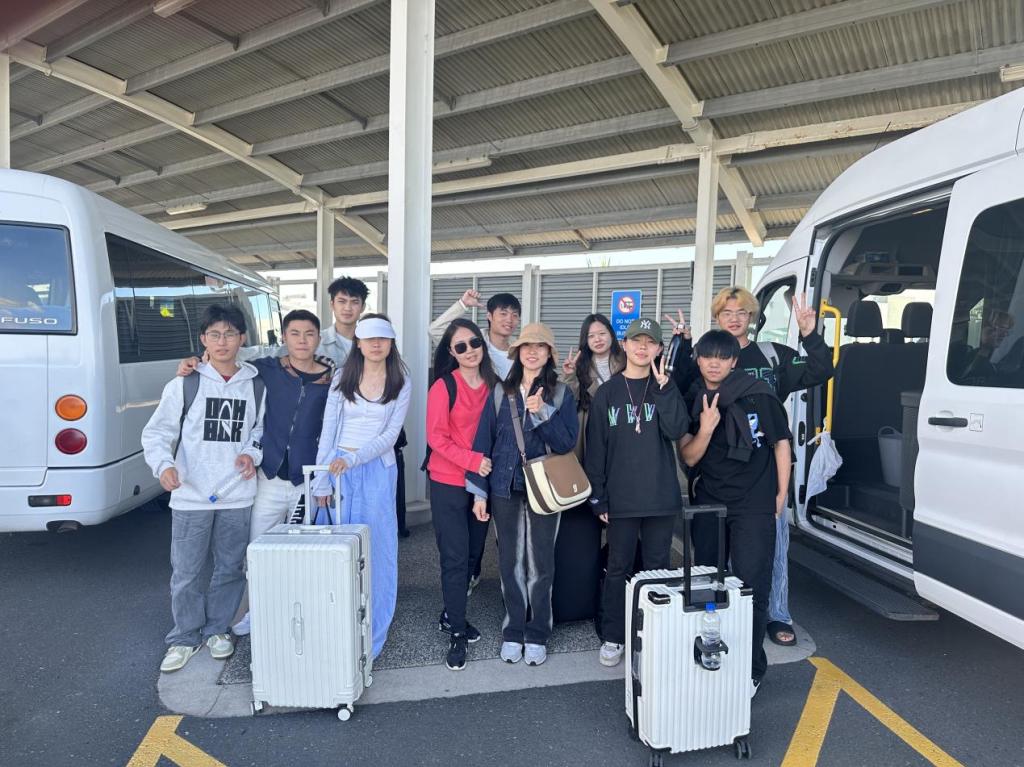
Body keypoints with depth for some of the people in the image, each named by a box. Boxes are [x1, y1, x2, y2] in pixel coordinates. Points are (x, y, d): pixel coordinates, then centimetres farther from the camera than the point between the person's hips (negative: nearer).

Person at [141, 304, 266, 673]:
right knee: (186, 573, 7)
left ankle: (216, 629, 34)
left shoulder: (255, 386, 3)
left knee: (230, 569, 13)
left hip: (237, 496, 2)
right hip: (191, 496, -1)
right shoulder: (184, 385, -2)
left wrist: (253, 454, -6)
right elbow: (156, 433, 1)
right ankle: (185, 638, 27)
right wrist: (164, 464, -17)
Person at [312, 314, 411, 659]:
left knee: (376, 548, 1)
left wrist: (353, 459, -18)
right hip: (337, 468, 1)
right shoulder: (342, 379, 4)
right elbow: (327, 432, 3)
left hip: (378, 470, -1)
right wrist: (321, 482, -1)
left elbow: (389, 435, -5)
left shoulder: (401, 383, 1)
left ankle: (373, 634, 13)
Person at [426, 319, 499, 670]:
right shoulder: (443, 387, -9)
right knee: (455, 558, -1)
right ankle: (456, 633, 13)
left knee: (473, 554, 14)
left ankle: (451, 615, 34)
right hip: (449, 484, -5)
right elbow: (436, 437, -11)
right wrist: (472, 460, -20)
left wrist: (489, 463, 0)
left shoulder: (492, 385, 4)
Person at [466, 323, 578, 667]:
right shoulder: (501, 392, 5)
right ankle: (513, 631, 24)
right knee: (510, 562, 9)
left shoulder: (561, 393, 1)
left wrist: (542, 412, -20)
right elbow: (483, 442, 3)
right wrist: (479, 491, 0)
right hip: (505, 488, 2)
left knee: (540, 564, 6)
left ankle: (537, 634, 21)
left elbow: (566, 444, -7)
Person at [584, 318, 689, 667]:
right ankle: (612, 637, 20)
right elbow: (595, 448, 0)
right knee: (618, 568, 7)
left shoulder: (666, 388, 5)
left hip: (661, 495, 1)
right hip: (622, 497, -1)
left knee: (658, 566, 12)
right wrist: (598, 497, -4)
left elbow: (676, 430, -12)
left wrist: (663, 386, -16)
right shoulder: (607, 392, 1)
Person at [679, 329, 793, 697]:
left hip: (754, 505, -4)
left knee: (751, 588, -2)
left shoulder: (758, 394, -9)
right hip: (708, 504, 5)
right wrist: (705, 429, -18)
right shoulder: (692, 401, 3)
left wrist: (781, 494, -1)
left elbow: (781, 444, -2)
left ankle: (751, 668, 15)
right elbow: (689, 458, 0)